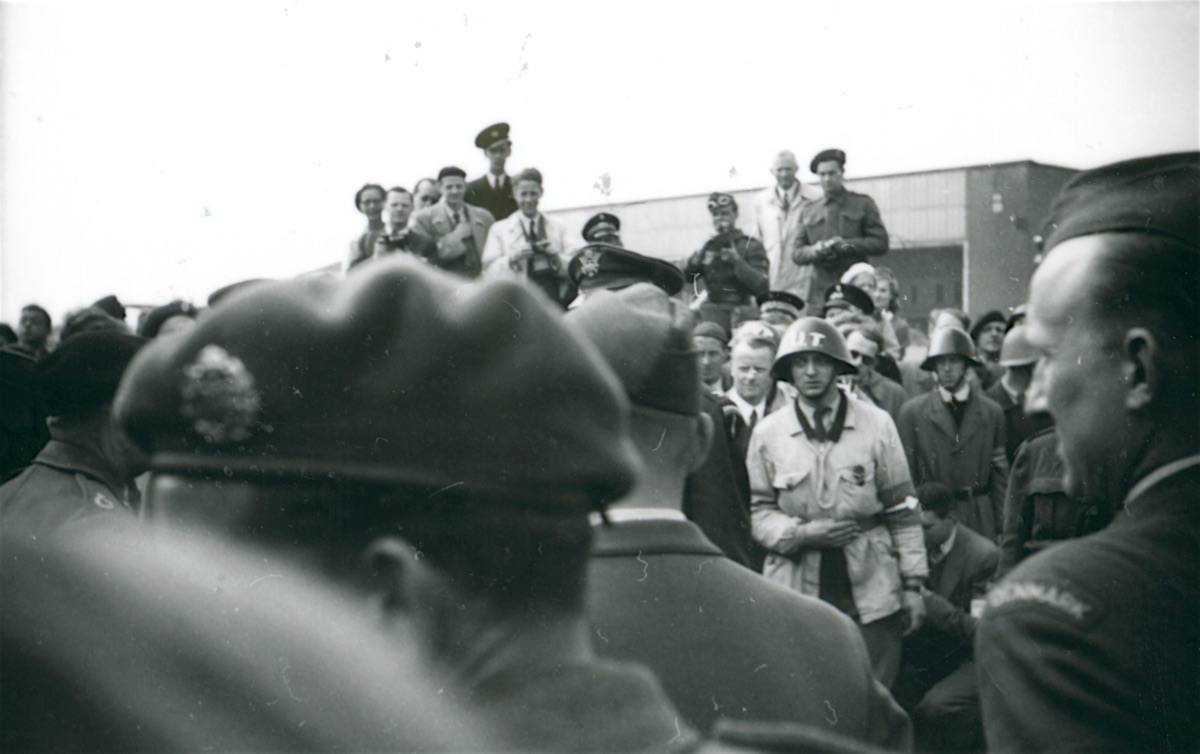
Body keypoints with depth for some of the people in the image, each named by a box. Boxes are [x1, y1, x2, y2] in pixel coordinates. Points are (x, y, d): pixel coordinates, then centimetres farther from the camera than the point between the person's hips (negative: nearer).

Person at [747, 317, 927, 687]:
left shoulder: (876, 424, 4)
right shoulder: (767, 433, 5)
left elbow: (902, 510, 6)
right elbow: (759, 513, 7)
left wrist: (913, 584, 3)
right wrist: (802, 533, -12)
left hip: (871, 592, 0)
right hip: (797, 592, 0)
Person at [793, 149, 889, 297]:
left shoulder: (863, 204, 11)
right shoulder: (808, 209, 17)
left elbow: (880, 243, 4)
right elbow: (797, 253, 14)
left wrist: (847, 245, -9)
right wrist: (817, 250, -8)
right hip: (821, 288, 2)